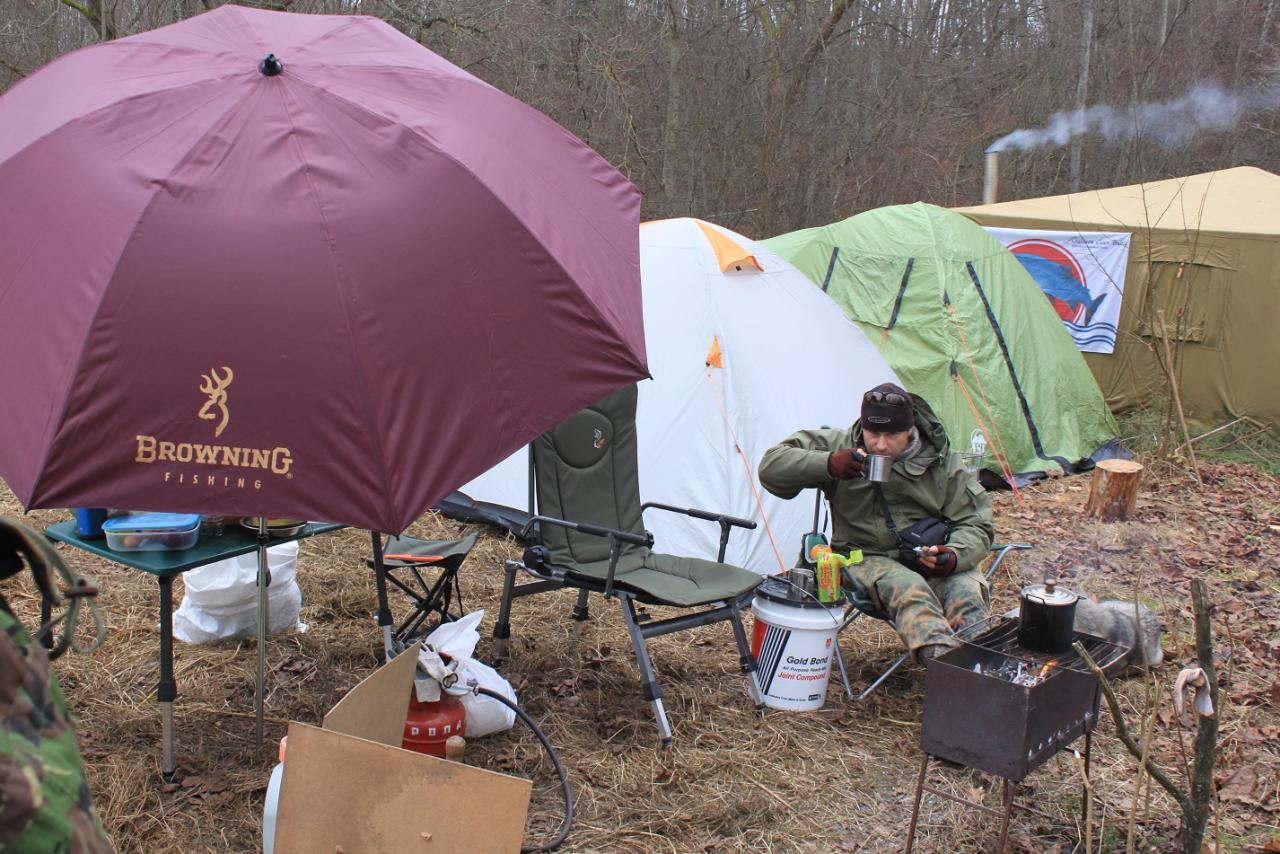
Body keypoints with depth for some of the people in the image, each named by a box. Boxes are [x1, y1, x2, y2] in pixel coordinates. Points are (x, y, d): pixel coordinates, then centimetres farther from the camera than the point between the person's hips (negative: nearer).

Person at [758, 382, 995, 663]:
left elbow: (976, 524, 5)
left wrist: (954, 555, -19)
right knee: (907, 588, -35)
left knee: (968, 590, -30)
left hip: (930, 560, 2)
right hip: (868, 558, -2)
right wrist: (828, 465, -20)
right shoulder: (841, 445, 2)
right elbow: (771, 466, -3)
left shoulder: (941, 463, 3)